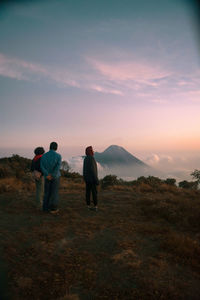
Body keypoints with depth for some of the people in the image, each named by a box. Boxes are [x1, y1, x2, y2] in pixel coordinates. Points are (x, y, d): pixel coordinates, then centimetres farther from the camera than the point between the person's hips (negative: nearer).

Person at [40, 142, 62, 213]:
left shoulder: (44, 156, 0)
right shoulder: (58, 156, -10)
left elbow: (42, 167, -11)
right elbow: (58, 166, -23)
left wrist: (47, 175, -17)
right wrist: (53, 176, -18)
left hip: (47, 177, 3)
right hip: (55, 177, -3)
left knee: (47, 192, 13)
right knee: (54, 193, 5)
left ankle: (46, 208, 18)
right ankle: (53, 209, 9)